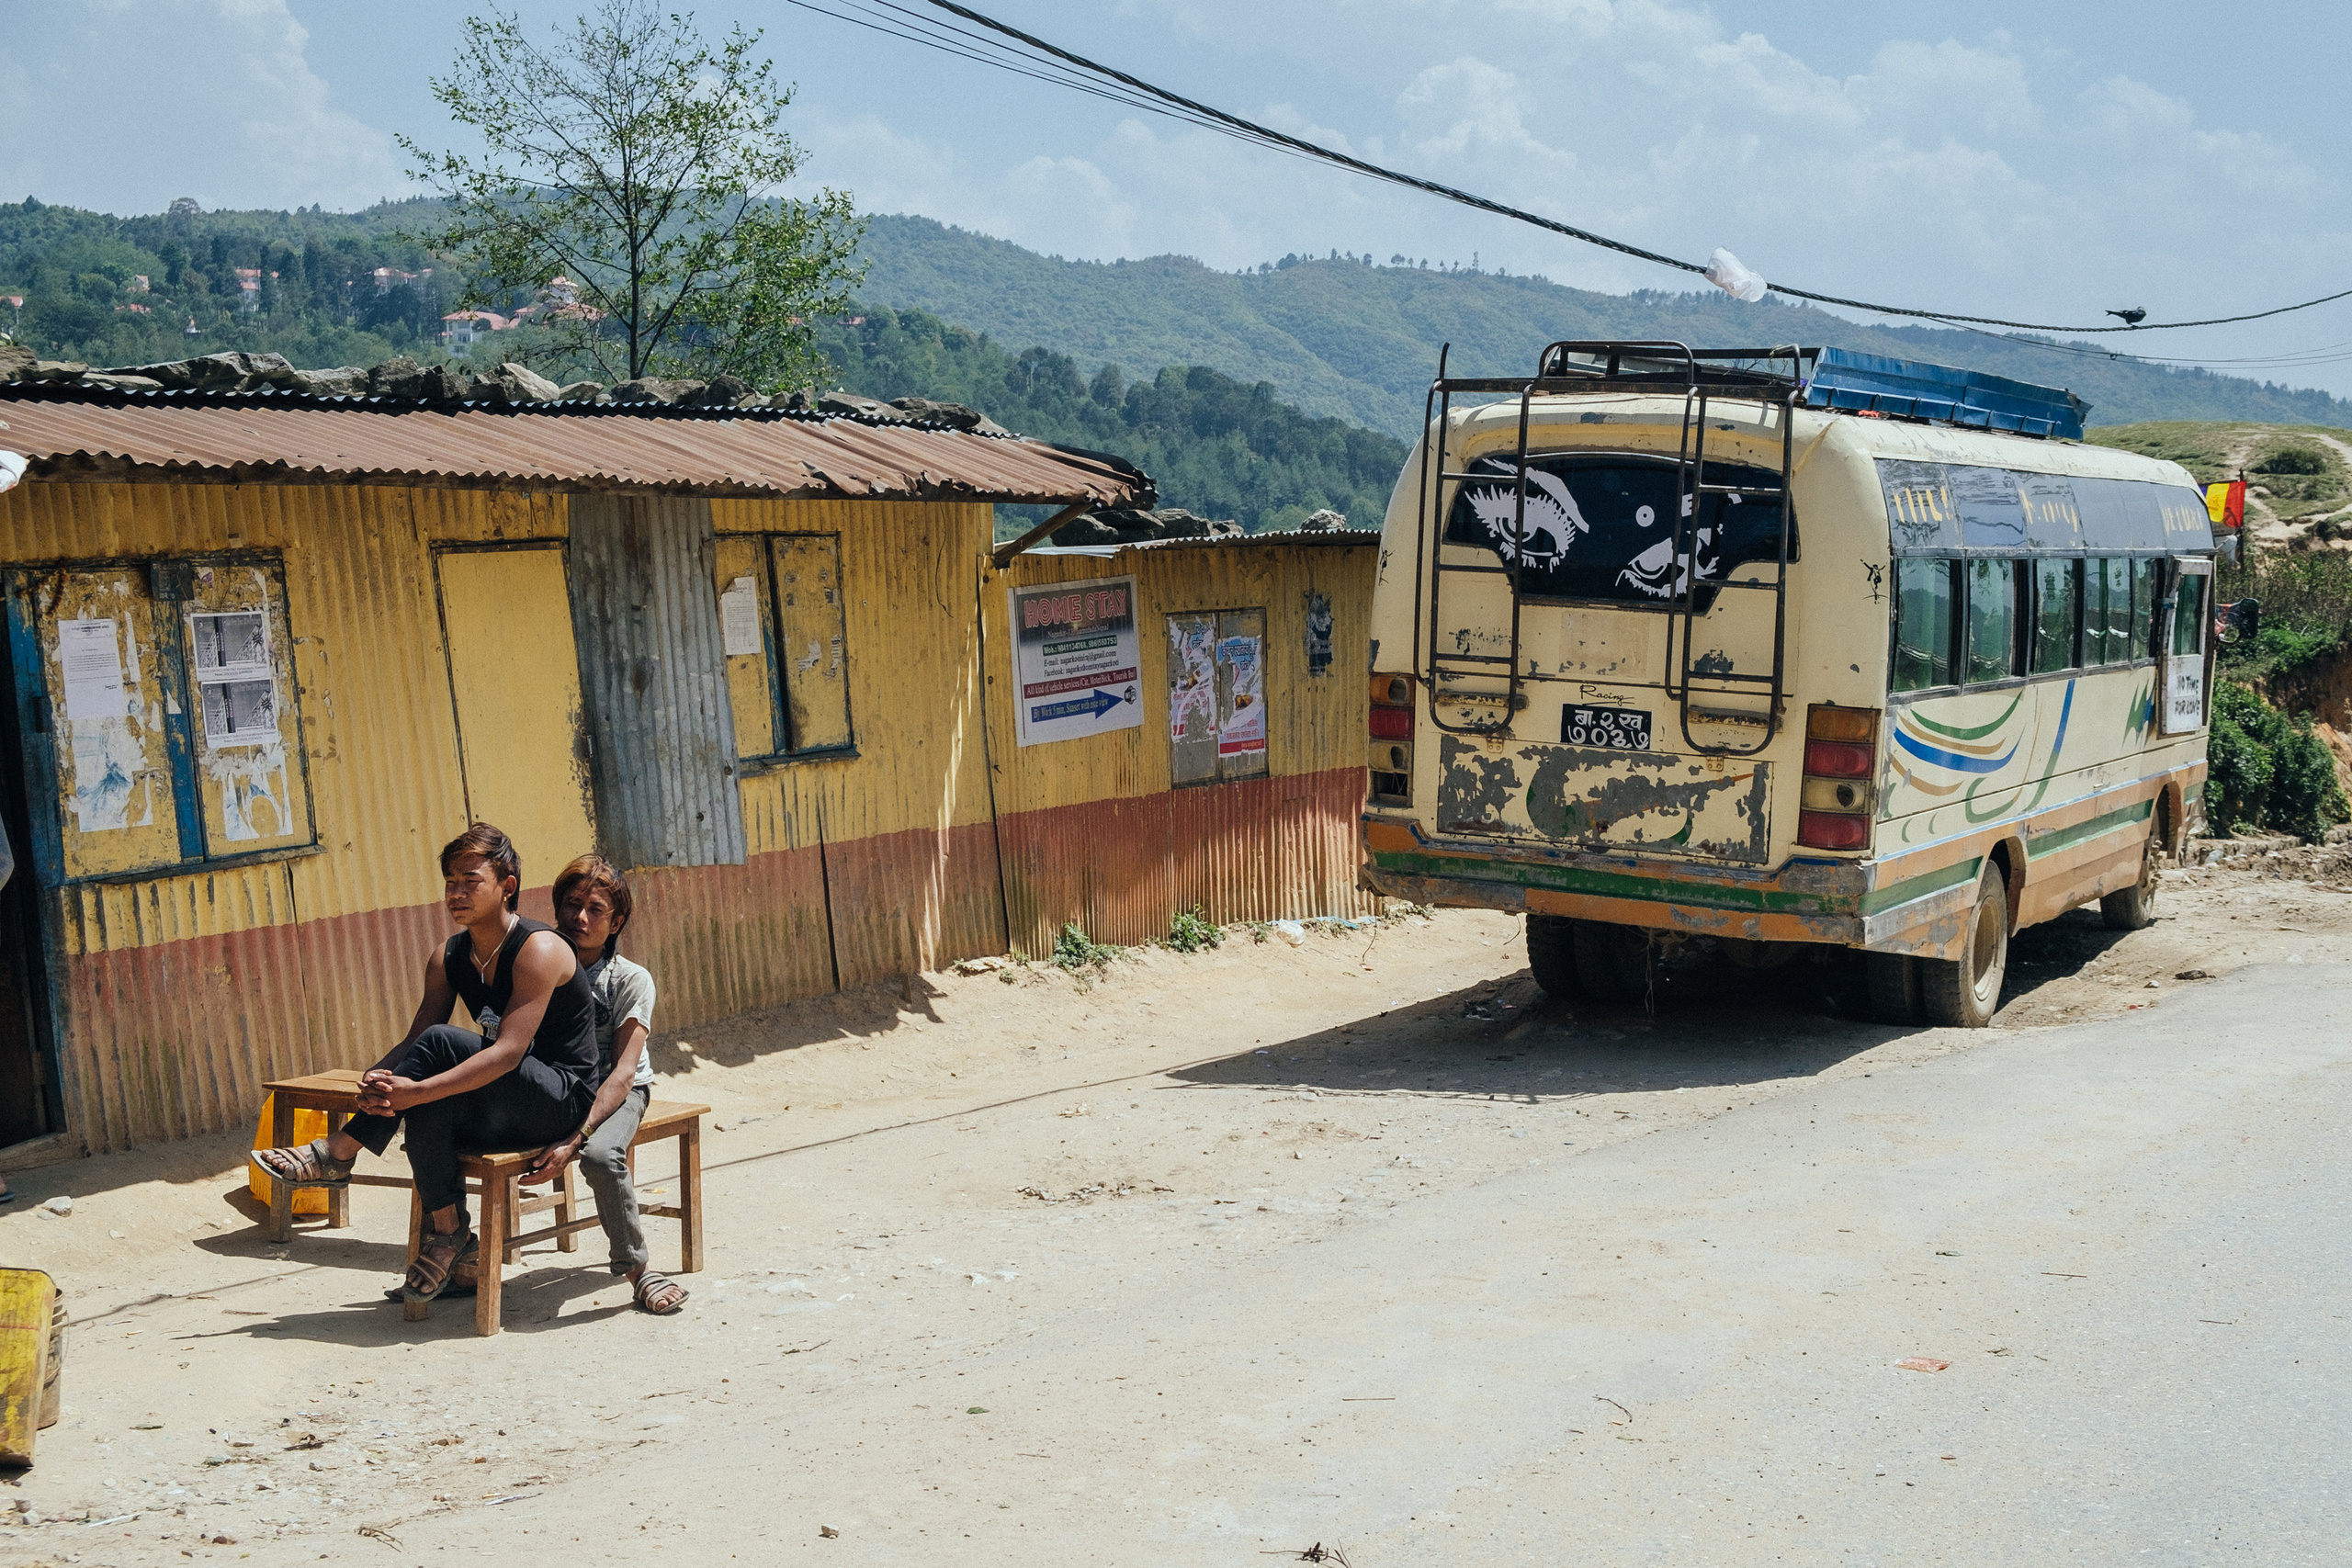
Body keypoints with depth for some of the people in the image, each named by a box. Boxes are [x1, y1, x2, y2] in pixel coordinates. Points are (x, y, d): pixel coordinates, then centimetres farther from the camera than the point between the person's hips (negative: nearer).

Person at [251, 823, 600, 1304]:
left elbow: (508, 1050, -29)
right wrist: (375, 1078, -25)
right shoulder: (448, 958, 5)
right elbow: (412, 1041, -1)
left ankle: (337, 1152, -18)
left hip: (562, 1098, -7)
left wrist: (415, 1090, -37)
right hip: (505, 1112, 7)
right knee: (427, 1111, -26)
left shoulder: (538, 950, -19)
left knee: (442, 1043, -27)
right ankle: (448, 1235, -13)